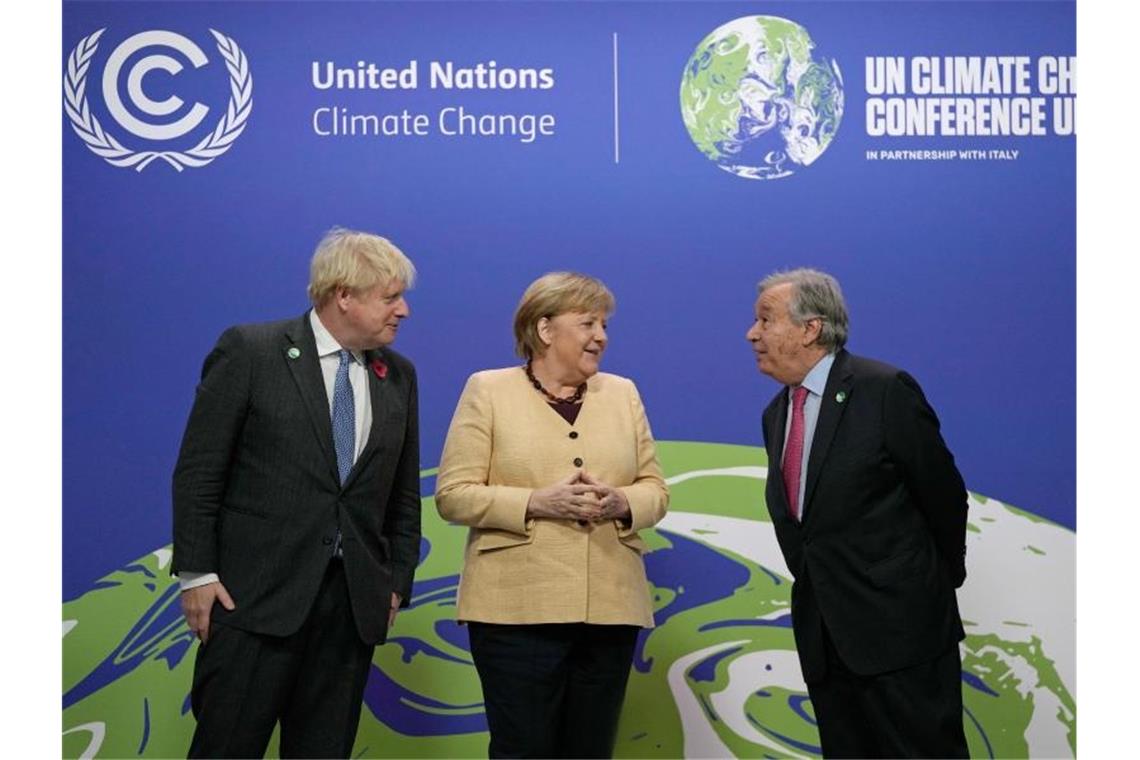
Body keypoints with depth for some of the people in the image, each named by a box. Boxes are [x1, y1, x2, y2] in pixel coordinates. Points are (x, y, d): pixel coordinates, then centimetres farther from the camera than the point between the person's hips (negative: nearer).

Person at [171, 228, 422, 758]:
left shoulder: (399, 376, 10)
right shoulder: (249, 351, -4)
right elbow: (198, 470, -5)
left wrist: (397, 581, 10)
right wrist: (196, 573, -9)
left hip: (355, 602, 5)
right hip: (254, 594, -4)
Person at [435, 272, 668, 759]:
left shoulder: (622, 393, 13)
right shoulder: (488, 390, 2)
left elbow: (655, 490, 12)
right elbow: (454, 494, -4)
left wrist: (620, 503, -10)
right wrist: (536, 502, -17)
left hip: (610, 607, 4)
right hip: (517, 608, -4)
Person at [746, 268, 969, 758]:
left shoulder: (885, 391, -11)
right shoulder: (776, 413, 11)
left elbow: (944, 494, -5)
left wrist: (943, 578, 6)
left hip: (899, 628, -7)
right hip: (823, 635, 7)